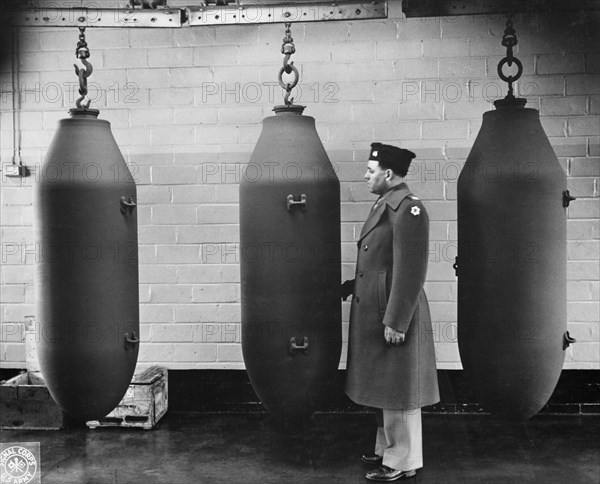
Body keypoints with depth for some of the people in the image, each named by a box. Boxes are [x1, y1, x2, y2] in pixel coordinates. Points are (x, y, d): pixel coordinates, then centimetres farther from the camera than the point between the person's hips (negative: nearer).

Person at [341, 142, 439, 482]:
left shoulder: (408, 210, -19)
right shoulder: (386, 205, 11)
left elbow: (411, 272, -22)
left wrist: (395, 322, -21)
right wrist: (352, 285, 14)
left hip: (394, 317, -10)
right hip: (374, 314, 10)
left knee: (398, 392, 3)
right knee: (384, 388, 19)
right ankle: (389, 448, 34)